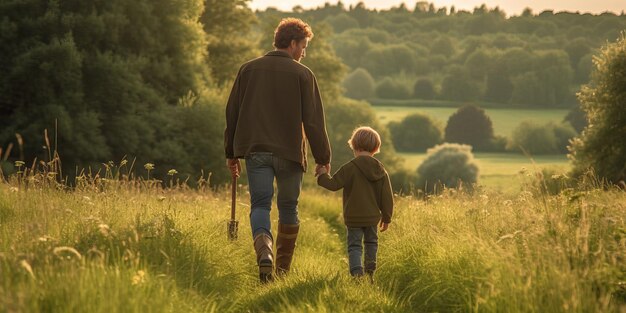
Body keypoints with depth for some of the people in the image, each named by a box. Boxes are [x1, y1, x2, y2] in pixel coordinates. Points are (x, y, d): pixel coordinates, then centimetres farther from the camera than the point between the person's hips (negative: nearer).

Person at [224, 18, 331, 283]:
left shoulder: (248, 69, 9)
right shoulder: (302, 74, -2)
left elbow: (232, 113, 11)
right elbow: (313, 120, -4)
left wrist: (231, 152, 18)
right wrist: (323, 158, 2)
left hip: (256, 151, 2)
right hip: (290, 152, -2)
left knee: (260, 204, -2)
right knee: (288, 208, 12)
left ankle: (265, 254, -30)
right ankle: (283, 268, 18)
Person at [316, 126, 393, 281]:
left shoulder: (349, 168, -14)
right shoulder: (381, 171, 1)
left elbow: (333, 184, -13)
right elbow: (387, 197, 4)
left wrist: (322, 175, 7)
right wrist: (386, 217, 16)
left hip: (354, 218, -4)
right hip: (372, 217, 4)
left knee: (355, 246, -1)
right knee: (371, 243, 22)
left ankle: (357, 273, -18)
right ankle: (370, 273, 29)